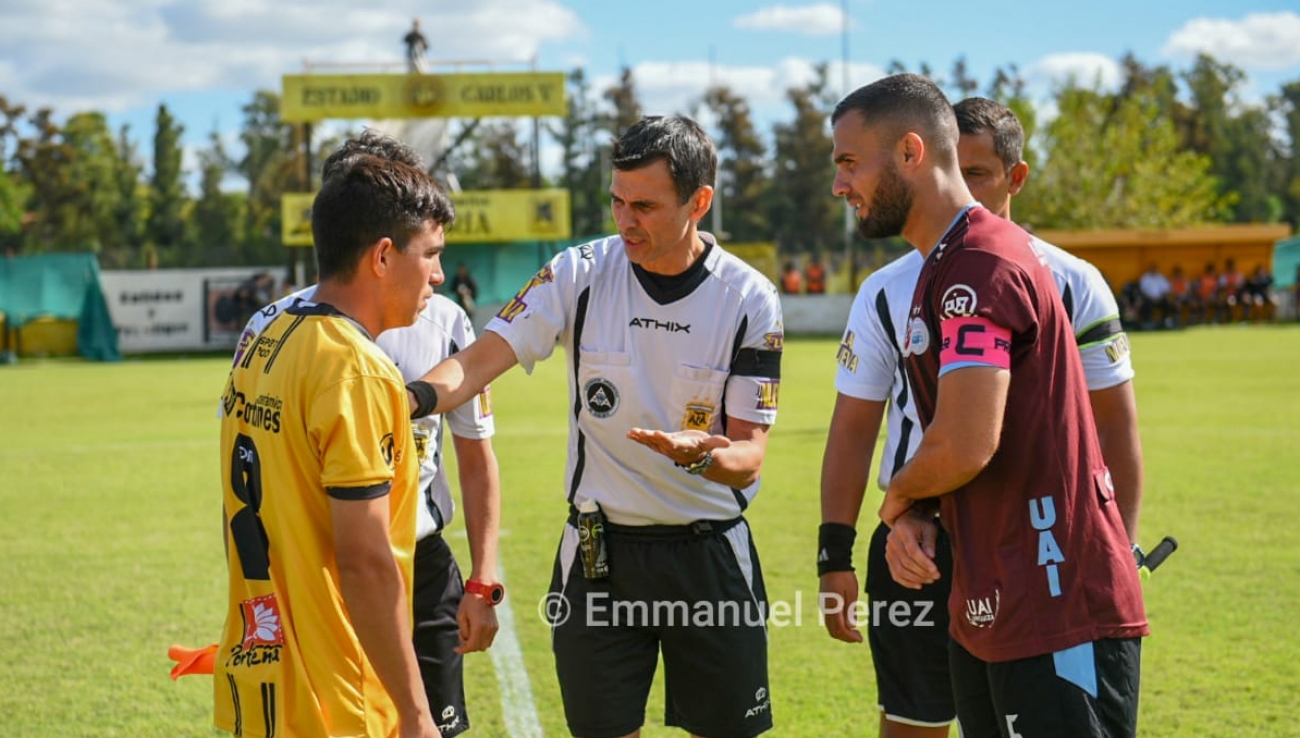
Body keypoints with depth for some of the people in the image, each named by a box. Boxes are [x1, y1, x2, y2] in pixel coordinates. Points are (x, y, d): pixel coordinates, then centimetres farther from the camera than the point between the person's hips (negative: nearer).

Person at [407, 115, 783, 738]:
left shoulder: (750, 300, -7)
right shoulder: (580, 274, -6)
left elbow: (748, 456, -7)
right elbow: (483, 358, -15)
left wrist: (700, 454, -30)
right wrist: (415, 397, -35)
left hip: (711, 552, 0)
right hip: (598, 551, 1)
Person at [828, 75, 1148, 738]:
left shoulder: (981, 264, -17)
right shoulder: (939, 267, 16)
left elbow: (965, 447, -24)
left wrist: (898, 499, -3)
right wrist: (913, 518, 1)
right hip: (989, 617, 10)